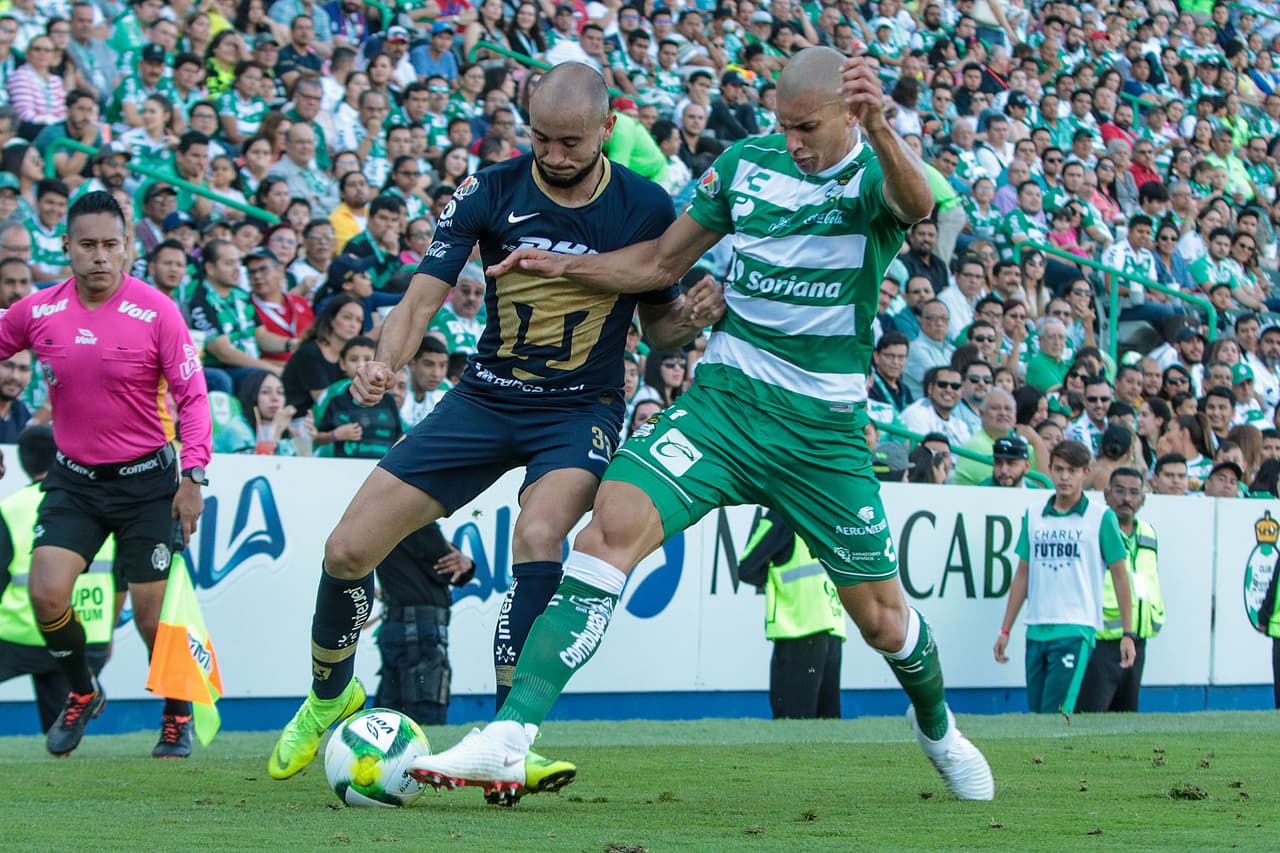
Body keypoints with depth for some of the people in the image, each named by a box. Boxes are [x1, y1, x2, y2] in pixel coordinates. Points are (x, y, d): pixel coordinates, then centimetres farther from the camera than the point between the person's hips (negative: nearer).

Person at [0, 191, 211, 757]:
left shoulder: (156, 312, -11)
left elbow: (192, 395, -10)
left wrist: (193, 475, -18)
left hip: (146, 480, -2)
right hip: (73, 478, 2)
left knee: (151, 611, -3)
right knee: (46, 593, -13)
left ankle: (178, 713, 23)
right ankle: (81, 693, 14)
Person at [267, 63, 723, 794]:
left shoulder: (645, 207, -6)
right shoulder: (490, 193, -7)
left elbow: (657, 323, 6)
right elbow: (424, 296, -8)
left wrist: (693, 318, -17)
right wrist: (386, 361, -28)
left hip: (581, 410, -2)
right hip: (486, 399, 2)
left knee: (539, 535, -34)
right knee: (348, 550, -3)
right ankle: (330, 696, 28)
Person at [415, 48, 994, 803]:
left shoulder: (874, 174, -8)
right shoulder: (747, 165, 3)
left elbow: (917, 204, -35)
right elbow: (663, 262, 15)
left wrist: (879, 129, -55)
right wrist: (561, 265, 1)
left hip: (825, 429, -2)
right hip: (725, 401, 2)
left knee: (883, 620, 7)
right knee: (614, 525, -22)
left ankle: (936, 725, 44)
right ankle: (508, 741, -29)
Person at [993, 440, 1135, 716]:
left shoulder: (1101, 517, -1)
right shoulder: (1033, 517, 12)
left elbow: (1120, 576, 2)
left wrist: (1128, 633, -2)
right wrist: (1005, 631, 15)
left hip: (1076, 631, -5)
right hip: (1036, 630, 5)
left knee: (1055, 713, -15)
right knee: (1036, 713, 6)